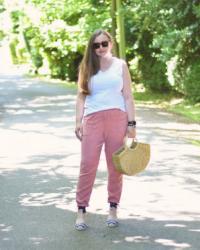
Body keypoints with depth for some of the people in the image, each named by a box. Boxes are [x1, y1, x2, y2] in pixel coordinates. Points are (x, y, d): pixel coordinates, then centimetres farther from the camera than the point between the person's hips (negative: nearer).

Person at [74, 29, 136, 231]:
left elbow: (128, 96, 6)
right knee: (87, 166, -4)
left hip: (117, 118, 0)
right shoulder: (86, 67, 10)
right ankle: (81, 210, 3)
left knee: (115, 166, 5)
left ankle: (113, 209, 14)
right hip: (92, 119, 0)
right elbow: (81, 96, 8)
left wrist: (131, 123, -1)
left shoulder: (120, 65, 7)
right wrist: (78, 121, -3)